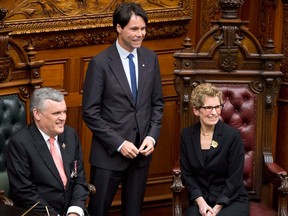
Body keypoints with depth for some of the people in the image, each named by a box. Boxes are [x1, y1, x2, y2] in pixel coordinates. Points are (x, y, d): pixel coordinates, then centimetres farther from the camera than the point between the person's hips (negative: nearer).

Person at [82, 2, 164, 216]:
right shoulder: (100, 62, -11)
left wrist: (152, 136, -3)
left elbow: (157, 103, 12)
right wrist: (118, 144, -14)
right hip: (109, 151, -4)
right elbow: (90, 112, -10)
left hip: (142, 150, 4)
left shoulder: (150, 58, 4)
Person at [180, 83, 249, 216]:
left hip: (231, 200, -2)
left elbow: (235, 178, -7)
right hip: (200, 201, 2)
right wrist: (200, 202, -8)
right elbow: (187, 174, 5)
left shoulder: (233, 135, -7)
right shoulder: (187, 135, 3)